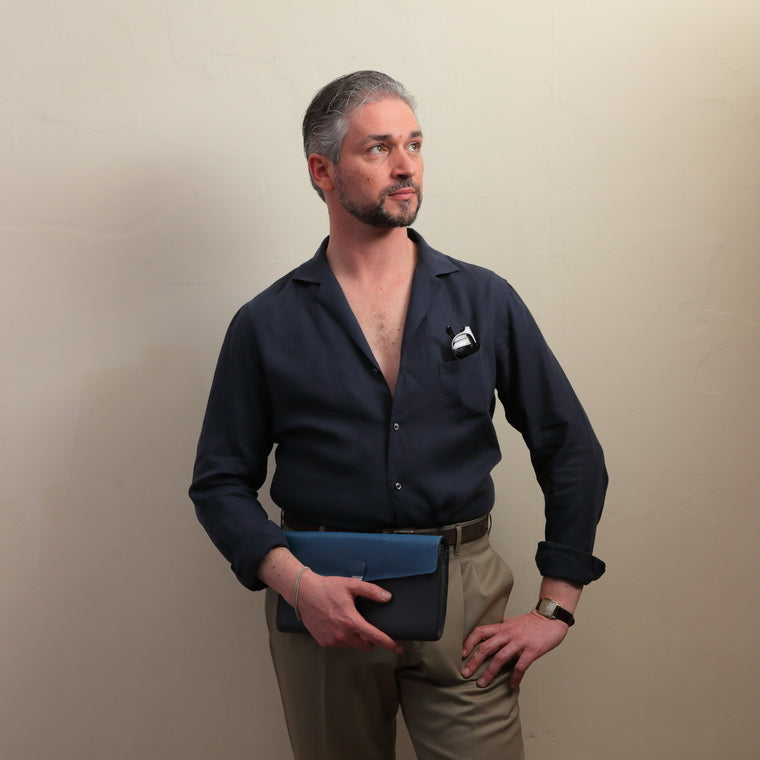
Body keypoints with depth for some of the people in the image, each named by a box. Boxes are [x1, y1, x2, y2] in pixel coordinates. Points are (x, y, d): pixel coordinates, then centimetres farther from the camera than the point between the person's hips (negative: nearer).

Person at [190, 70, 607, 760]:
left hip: (463, 598, 1)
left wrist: (555, 608, -1)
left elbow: (573, 452, 4)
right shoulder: (266, 326, 0)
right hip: (322, 602, 0)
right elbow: (222, 482, 1)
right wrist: (297, 582, -15)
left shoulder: (486, 301, 2)